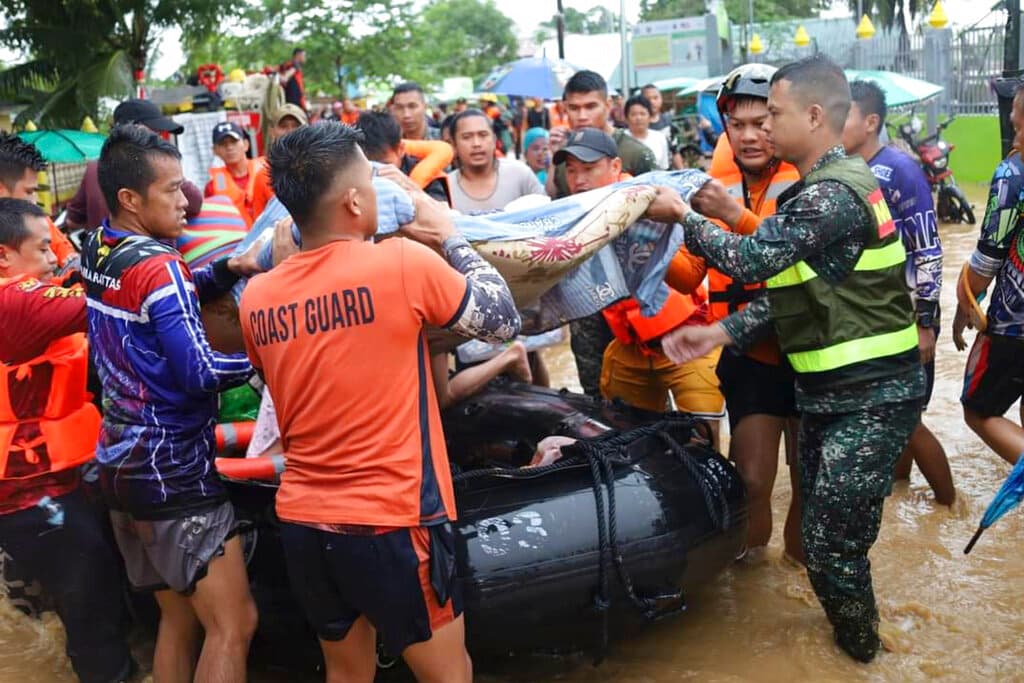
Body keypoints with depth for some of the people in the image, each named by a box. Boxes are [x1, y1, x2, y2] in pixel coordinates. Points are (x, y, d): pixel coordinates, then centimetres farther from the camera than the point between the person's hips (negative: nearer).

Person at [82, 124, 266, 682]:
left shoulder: (97, 251, 7)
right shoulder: (155, 264, -18)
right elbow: (201, 373, -21)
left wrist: (230, 268, 2)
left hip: (121, 464, 9)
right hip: (173, 473, -9)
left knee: (177, 621, 17)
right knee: (233, 625, -4)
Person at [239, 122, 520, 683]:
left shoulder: (257, 297, 1)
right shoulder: (405, 263, -15)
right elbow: (503, 322, -1)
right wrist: (449, 238, 10)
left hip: (303, 520, 5)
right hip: (392, 522, -5)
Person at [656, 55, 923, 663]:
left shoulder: (831, 195, -21)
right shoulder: (829, 184, 12)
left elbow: (751, 259, -24)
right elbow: (792, 288, 11)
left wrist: (682, 215, -8)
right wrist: (721, 333, 2)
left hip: (871, 397, -10)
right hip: (835, 387, 10)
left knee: (833, 545, -4)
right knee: (822, 528, 18)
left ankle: (859, 652, 19)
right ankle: (852, 635, 37)